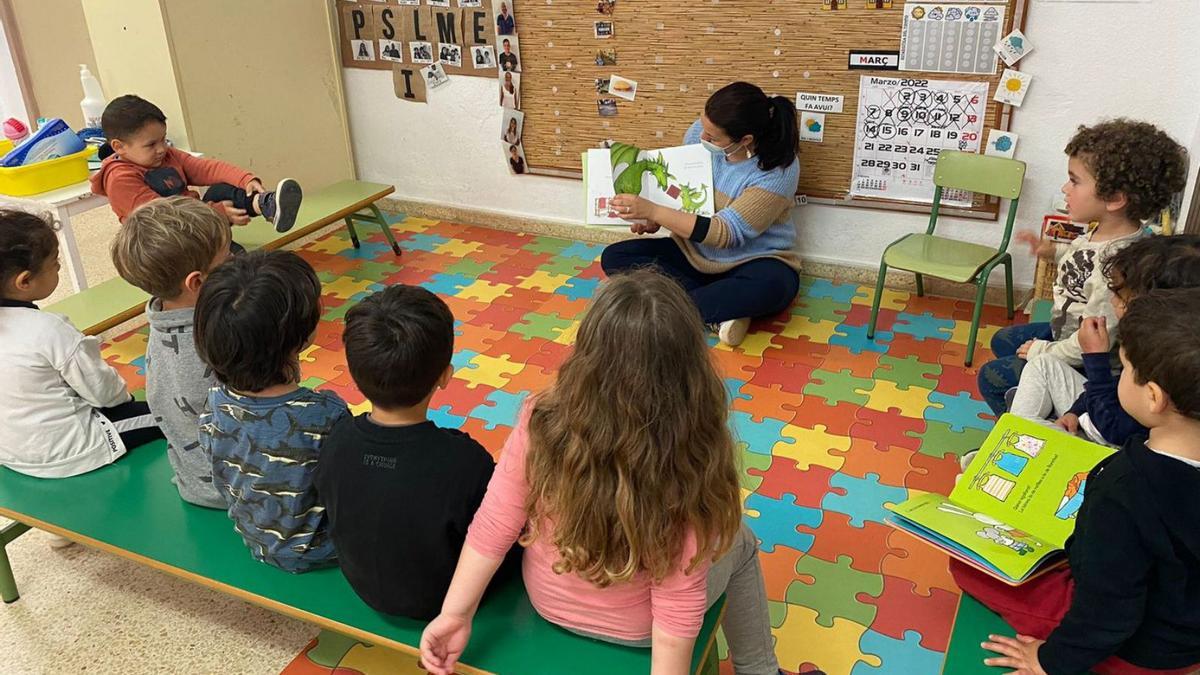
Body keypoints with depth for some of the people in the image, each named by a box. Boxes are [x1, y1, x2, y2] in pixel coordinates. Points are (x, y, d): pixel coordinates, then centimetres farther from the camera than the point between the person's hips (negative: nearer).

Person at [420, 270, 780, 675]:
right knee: (739, 542, 27)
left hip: (547, 603, 3)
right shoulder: (688, 463, -35)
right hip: (634, 628, -3)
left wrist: (457, 613, -9)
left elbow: (493, 527, -20)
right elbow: (678, 606, -27)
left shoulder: (541, 423, -29)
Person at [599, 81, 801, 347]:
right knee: (614, 258, -13)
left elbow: (726, 233, -27)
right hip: (694, 253, 5)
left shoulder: (779, 169, -24)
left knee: (772, 286, -40)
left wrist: (653, 211, -31)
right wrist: (653, 219, -13)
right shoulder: (701, 132, -11)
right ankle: (720, 310, -23)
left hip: (751, 263, -5)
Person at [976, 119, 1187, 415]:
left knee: (991, 377, -2)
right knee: (1002, 341, 24)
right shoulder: (1106, 232, -9)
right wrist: (1054, 252, 3)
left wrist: (1044, 352, -18)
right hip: (1064, 330, 9)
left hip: (1081, 365, -9)